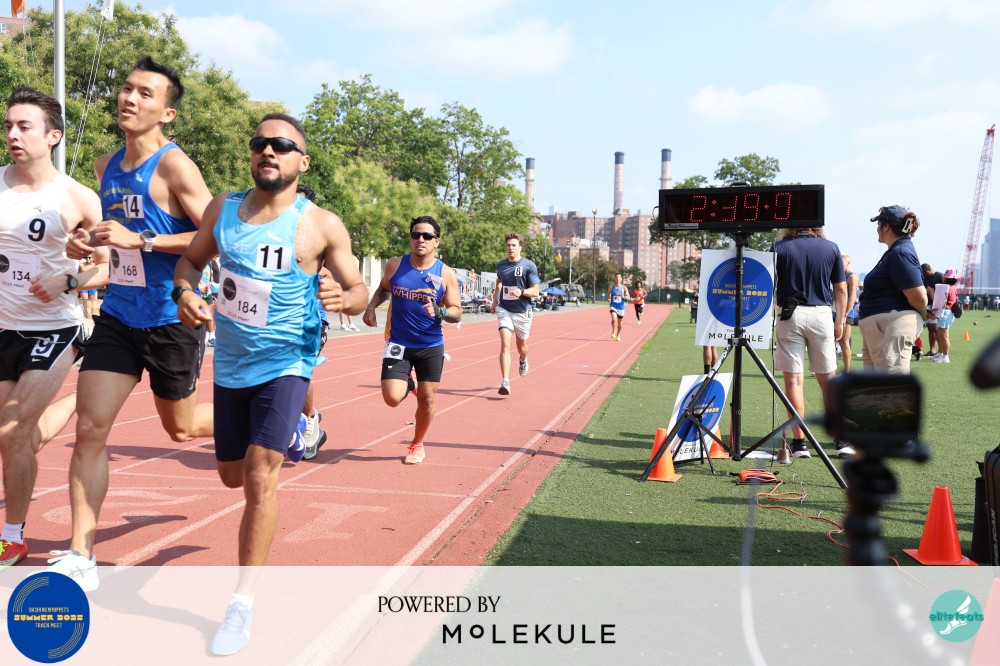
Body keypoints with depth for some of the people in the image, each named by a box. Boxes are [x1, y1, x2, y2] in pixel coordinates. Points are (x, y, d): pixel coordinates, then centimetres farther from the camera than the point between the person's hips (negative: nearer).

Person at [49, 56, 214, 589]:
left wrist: (141, 239, -25)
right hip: (118, 314, 6)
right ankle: (80, 559, 5)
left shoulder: (173, 165, -14)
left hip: (171, 319, -6)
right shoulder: (106, 167, 8)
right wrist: (90, 244, 2)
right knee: (90, 429, -3)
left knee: (180, 426, 13)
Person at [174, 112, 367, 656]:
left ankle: (243, 603, -2)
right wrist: (184, 292, -10)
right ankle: (292, 433, 53)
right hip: (230, 363, 5)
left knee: (260, 479, -15)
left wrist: (343, 298, -29)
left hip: (285, 363, -5)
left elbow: (359, 291, -5)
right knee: (232, 475, 19)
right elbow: (191, 258, 12)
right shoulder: (222, 209, -1)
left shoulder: (321, 226, -11)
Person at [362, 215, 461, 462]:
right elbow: (383, 289, 18)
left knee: (427, 398, 5)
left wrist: (438, 311, -25)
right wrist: (371, 307, -1)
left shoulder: (445, 274, -5)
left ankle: (417, 445, 30)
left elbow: (457, 313, -4)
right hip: (398, 343, 0)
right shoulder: (395, 265, -2)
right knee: (392, 398, -12)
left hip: (431, 346, 0)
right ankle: (408, 384, 26)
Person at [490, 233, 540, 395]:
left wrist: (522, 292, -28)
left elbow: (536, 291, -11)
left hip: (522, 311, -1)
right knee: (505, 344, -16)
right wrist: (495, 300, 21)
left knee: (521, 346, 16)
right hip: (504, 310, 1)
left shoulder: (529, 266, -8)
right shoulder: (501, 265, 5)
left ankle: (523, 361, 53)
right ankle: (505, 383, -21)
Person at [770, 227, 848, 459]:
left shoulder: (779, 248, -1)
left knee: (793, 379, 1)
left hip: (791, 315, -2)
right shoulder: (831, 248, 5)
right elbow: (841, 289, 6)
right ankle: (842, 441, 10)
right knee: (828, 379, 10)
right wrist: (840, 322, 13)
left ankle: (799, 442, -1)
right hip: (822, 314, 2)